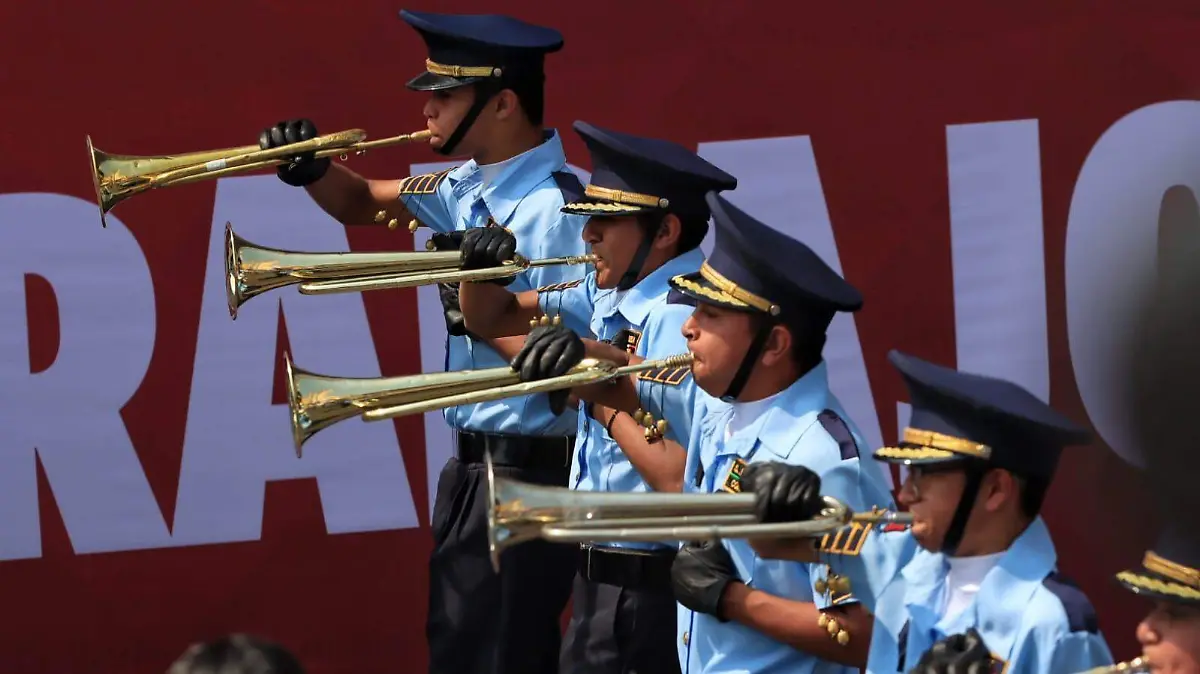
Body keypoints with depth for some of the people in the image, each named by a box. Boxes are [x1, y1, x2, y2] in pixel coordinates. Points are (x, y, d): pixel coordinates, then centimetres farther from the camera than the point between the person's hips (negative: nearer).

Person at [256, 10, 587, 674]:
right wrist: (312, 170, 2)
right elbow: (364, 203, 21)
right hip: (472, 465, 10)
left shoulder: (555, 210, -20)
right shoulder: (467, 187, 7)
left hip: (528, 472, -10)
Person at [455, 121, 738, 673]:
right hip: (600, 575, 9)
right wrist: (480, 270, -1)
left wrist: (608, 400, -20)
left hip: (651, 591, -9)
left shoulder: (683, 320, -21)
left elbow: (685, 483, -28)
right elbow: (489, 319, 20)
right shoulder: (608, 297, 7)